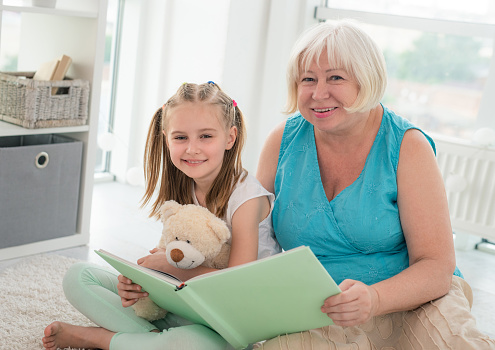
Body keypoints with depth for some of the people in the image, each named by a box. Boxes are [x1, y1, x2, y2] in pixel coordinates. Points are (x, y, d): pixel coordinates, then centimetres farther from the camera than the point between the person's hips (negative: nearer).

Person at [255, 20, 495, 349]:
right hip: (319, 322, 2)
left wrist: (374, 299, -33)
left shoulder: (408, 146, -9)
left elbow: (437, 266, -13)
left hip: (408, 306, -2)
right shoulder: (283, 140, -1)